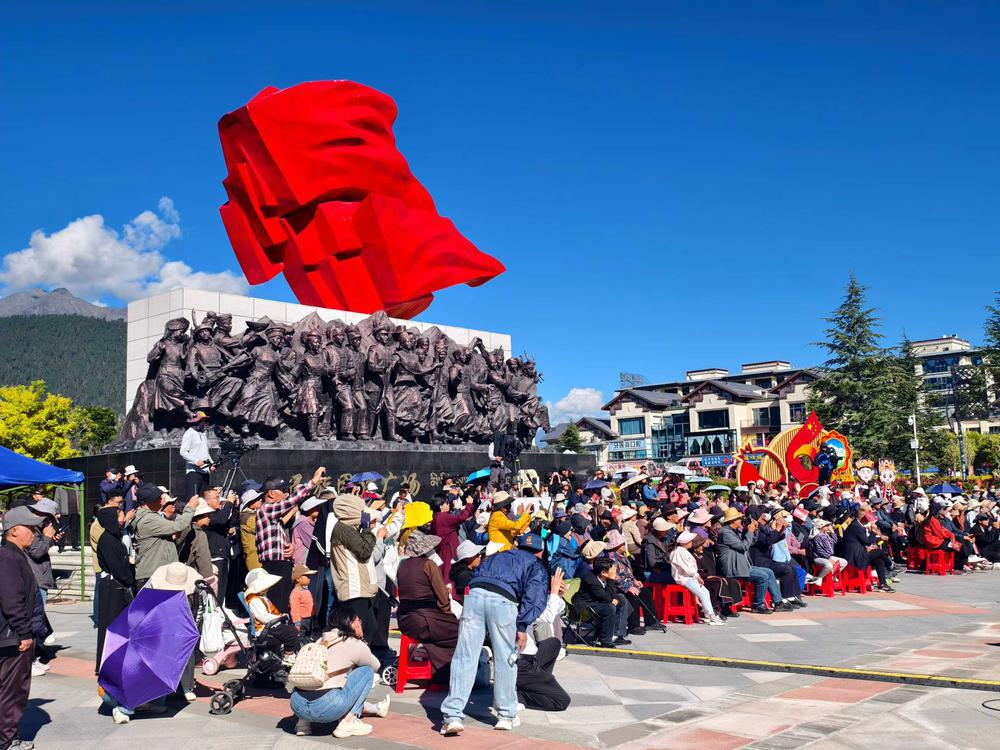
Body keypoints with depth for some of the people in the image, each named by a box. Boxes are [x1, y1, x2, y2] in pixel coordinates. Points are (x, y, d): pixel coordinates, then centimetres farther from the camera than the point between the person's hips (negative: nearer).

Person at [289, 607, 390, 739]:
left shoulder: (322, 642, 19)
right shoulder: (355, 644, 1)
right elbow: (375, 666, 20)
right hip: (326, 708, -8)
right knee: (366, 671, 11)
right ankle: (348, 723, 5)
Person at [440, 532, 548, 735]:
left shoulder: (497, 556, 36)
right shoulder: (537, 566, 22)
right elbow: (534, 596, 4)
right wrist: (522, 626, -2)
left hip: (474, 594, 3)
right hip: (503, 600, -3)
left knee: (464, 657, 3)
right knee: (505, 659, 13)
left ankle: (452, 715, -1)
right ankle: (506, 715, 22)